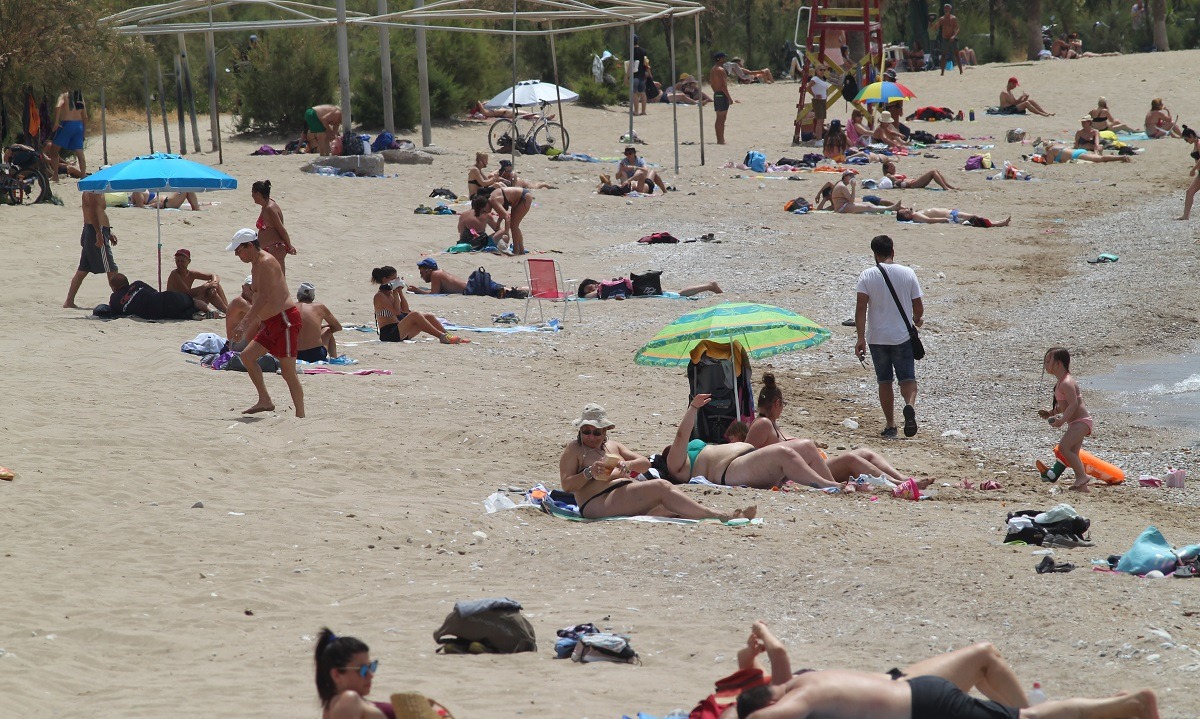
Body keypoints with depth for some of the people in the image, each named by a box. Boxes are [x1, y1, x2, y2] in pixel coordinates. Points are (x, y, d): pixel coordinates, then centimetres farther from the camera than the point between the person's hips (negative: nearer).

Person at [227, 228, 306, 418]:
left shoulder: (266, 262, -15)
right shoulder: (256, 264, 16)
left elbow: (264, 297, -24)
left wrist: (245, 323, -27)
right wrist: (248, 325, 23)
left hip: (285, 320, -11)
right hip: (270, 323, 11)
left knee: (288, 371, -9)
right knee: (247, 356, 10)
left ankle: (300, 415, -4)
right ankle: (264, 401, 12)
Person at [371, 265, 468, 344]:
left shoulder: (390, 294, 18)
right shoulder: (379, 296, -9)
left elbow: (405, 310, 11)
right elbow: (397, 312, -19)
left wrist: (400, 292, 6)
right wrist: (395, 293, -11)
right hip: (388, 333, -9)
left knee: (428, 316, -1)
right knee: (415, 315, -29)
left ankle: (449, 336, -7)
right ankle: (442, 337, -34)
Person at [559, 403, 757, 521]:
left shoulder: (612, 446, 28)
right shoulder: (573, 450, 10)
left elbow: (645, 463, 18)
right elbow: (566, 485, -1)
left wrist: (628, 465, -5)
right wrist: (589, 473, -16)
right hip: (599, 503, -7)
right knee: (661, 487, -26)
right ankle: (715, 515, -35)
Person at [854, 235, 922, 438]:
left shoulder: (867, 276, -7)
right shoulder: (908, 274, -4)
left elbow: (861, 307, -13)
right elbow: (918, 306, 2)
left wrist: (861, 338, -12)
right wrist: (918, 320, 24)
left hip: (877, 337, 0)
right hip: (903, 337, 0)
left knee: (884, 381, 12)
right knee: (907, 378, 4)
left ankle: (890, 425, 13)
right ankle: (910, 405, -27)